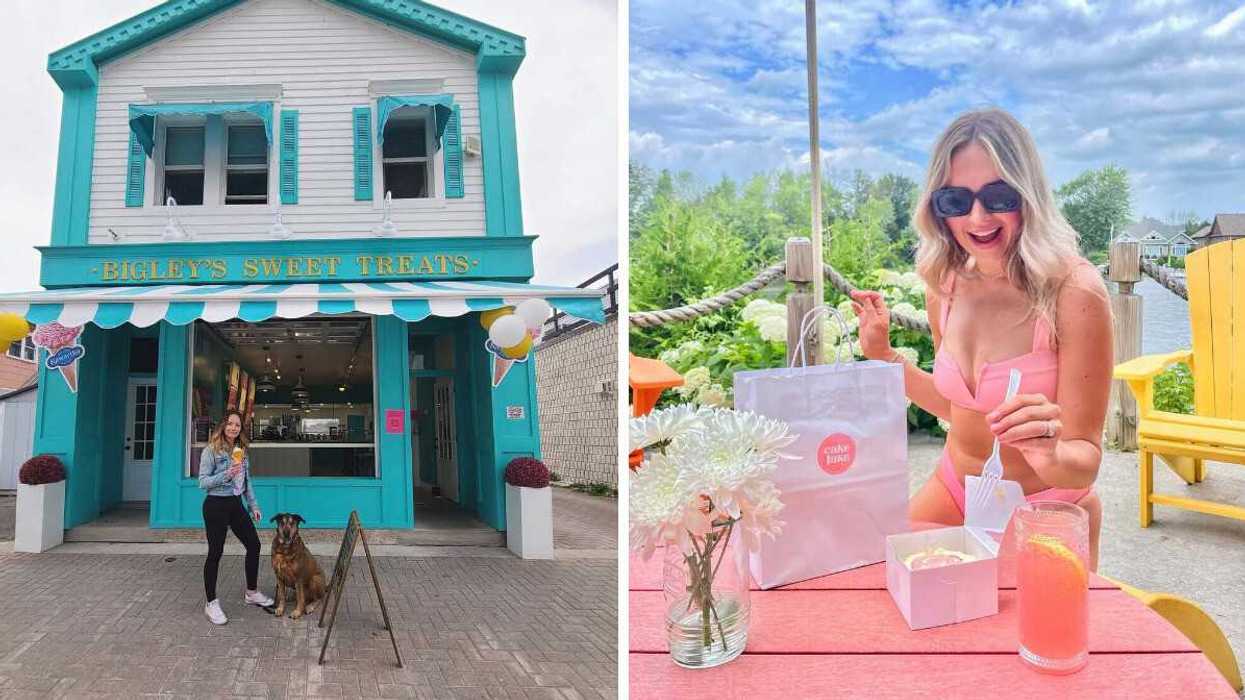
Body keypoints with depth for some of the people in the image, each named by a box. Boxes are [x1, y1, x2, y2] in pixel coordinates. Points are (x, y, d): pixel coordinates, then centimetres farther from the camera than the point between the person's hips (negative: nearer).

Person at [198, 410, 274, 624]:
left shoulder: (242, 450, 8)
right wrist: (226, 475, -27)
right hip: (216, 505, -7)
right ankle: (211, 604, 11)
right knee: (215, 553, -1)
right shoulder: (211, 450, -10)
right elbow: (202, 482, -14)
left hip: (236, 504, 7)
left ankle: (252, 593, 25)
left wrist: (253, 505, 13)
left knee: (253, 544, 9)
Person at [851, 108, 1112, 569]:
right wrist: (884, 356, -1)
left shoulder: (1072, 289, -25)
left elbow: (1086, 461, -22)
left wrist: (1050, 455, -43)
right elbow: (960, 409, 7)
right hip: (955, 493, 5)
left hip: (1045, 516, -5)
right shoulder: (945, 284, -8)